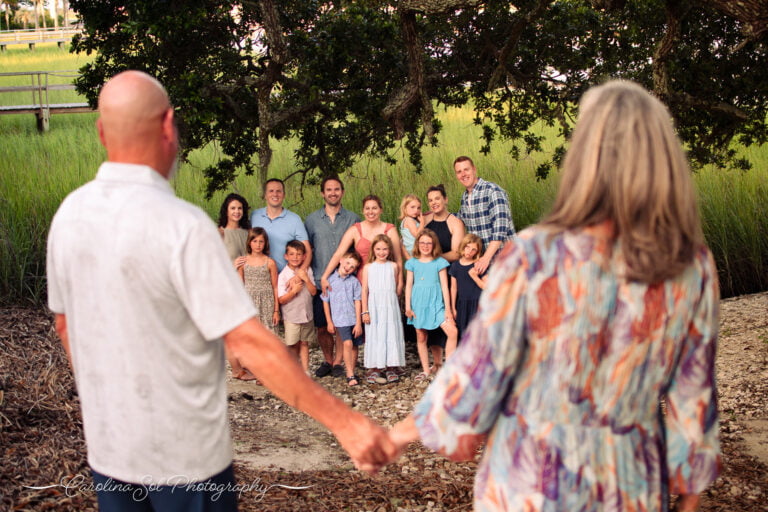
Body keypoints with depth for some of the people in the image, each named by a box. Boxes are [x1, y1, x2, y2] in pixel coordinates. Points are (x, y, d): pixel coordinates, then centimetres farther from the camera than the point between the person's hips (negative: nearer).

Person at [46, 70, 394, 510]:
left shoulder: (68, 215, -3)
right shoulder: (181, 224, -23)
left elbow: (65, 326, 9)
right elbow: (248, 341, -26)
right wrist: (343, 421, -23)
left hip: (105, 444, 6)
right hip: (184, 454, -6)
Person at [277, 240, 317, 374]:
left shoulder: (307, 271, 1)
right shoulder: (283, 275, -9)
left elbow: (314, 292, -3)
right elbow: (281, 300, -10)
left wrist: (306, 279, -15)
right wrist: (294, 291, -24)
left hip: (306, 314, 3)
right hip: (291, 316, -3)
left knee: (304, 343, 9)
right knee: (293, 345, 5)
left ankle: (305, 371, 14)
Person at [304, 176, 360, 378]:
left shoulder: (353, 219, 6)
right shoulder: (312, 219, 7)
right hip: (320, 281, 1)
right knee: (322, 327, 5)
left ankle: (338, 362, 15)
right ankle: (328, 360, 23)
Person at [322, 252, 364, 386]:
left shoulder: (354, 281, 1)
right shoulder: (330, 279, 0)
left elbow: (358, 302, 0)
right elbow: (325, 301, 6)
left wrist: (358, 323, -4)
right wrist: (329, 321, 6)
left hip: (354, 319, 2)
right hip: (340, 319, -2)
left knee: (355, 346, 7)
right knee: (347, 343, -16)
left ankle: (352, 372, 21)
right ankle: (350, 375, -11)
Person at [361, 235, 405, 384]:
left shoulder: (393, 266, 4)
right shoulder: (368, 268, 2)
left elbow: (399, 285, 13)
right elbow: (364, 290, 1)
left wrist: (393, 299, 3)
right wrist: (365, 311, -3)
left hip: (390, 306, 1)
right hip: (374, 307, -1)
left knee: (392, 334, 2)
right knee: (375, 335, 1)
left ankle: (391, 368, 9)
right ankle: (374, 369, 5)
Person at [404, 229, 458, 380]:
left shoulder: (439, 262, 3)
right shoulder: (412, 263, 6)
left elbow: (444, 285, 2)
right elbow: (409, 285, 8)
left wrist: (448, 308, -2)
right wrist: (407, 307, 2)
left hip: (436, 302, -2)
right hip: (418, 303, 2)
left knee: (452, 332, -17)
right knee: (421, 338, 6)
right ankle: (426, 370, 17)